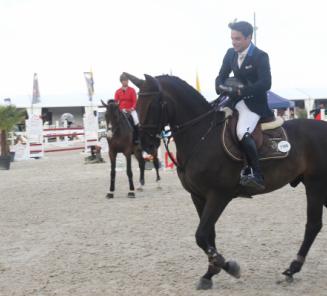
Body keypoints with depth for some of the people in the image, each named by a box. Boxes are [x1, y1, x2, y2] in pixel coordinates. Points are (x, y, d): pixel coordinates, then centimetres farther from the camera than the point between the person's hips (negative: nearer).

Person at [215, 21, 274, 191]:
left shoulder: (260, 57, -14)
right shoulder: (231, 54, 6)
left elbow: (265, 84, -22)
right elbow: (222, 75, 13)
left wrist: (240, 91, -30)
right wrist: (220, 87, -12)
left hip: (254, 102, -8)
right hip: (236, 100, 8)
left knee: (243, 133, -29)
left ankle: (257, 175, -28)